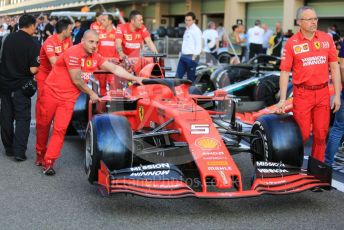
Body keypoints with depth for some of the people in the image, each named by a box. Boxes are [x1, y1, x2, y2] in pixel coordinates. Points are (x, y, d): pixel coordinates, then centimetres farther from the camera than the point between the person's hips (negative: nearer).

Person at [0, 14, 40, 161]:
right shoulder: (32, 45, -16)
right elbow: (33, 70, -20)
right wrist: (38, 67, 0)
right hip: (21, 86, -5)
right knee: (22, 118, 2)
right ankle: (19, 151, -5)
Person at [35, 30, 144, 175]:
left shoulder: (95, 57, 1)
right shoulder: (73, 53, -20)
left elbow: (114, 68, 1)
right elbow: (76, 80, -17)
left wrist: (135, 78, -7)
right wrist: (91, 93, -5)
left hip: (68, 97, 4)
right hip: (52, 92, -4)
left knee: (60, 129, -5)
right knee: (43, 125, 10)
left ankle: (49, 162, 0)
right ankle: (40, 154, 31)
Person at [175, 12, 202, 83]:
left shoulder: (196, 30, -10)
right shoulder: (187, 30, 17)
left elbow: (198, 45, -15)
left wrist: (194, 57, -18)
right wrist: (182, 54, 17)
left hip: (191, 57, -9)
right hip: (183, 56, 9)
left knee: (191, 78, -2)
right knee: (178, 76, 7)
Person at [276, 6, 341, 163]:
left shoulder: (327, 39, 4)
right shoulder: (292, 43, -3)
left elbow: (334, 67, 7)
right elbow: (284, 72, -2)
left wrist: (337, 95, 3)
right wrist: (282, 100, -7)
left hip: (323, 94, 3)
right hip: (302, 95, -2)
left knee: (321, 134, 7)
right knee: (302, 134, 0)